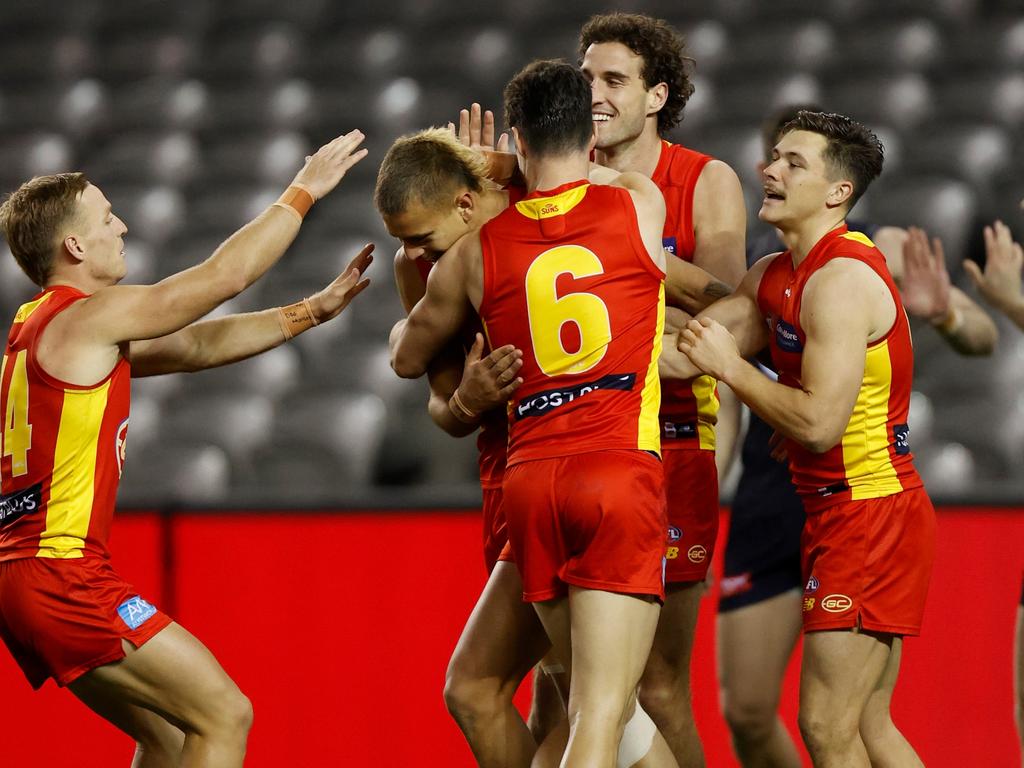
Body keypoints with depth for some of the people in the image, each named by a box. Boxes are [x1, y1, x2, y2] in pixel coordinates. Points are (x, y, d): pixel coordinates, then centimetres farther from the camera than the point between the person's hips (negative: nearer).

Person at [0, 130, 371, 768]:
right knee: (225, 714, -8)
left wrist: (314, 310, 20)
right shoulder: (90, 316, -10)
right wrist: (305, 190, 8)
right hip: (64, 572, -10)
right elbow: (226, 274, -5)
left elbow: (201, 345, 21)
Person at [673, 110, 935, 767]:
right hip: (843, 512, 10)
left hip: (870, 513, -10)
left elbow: (818, 423, -25)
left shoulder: (842, 280, -18)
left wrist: (730, 365, -16)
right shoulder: (773, 278, 12)